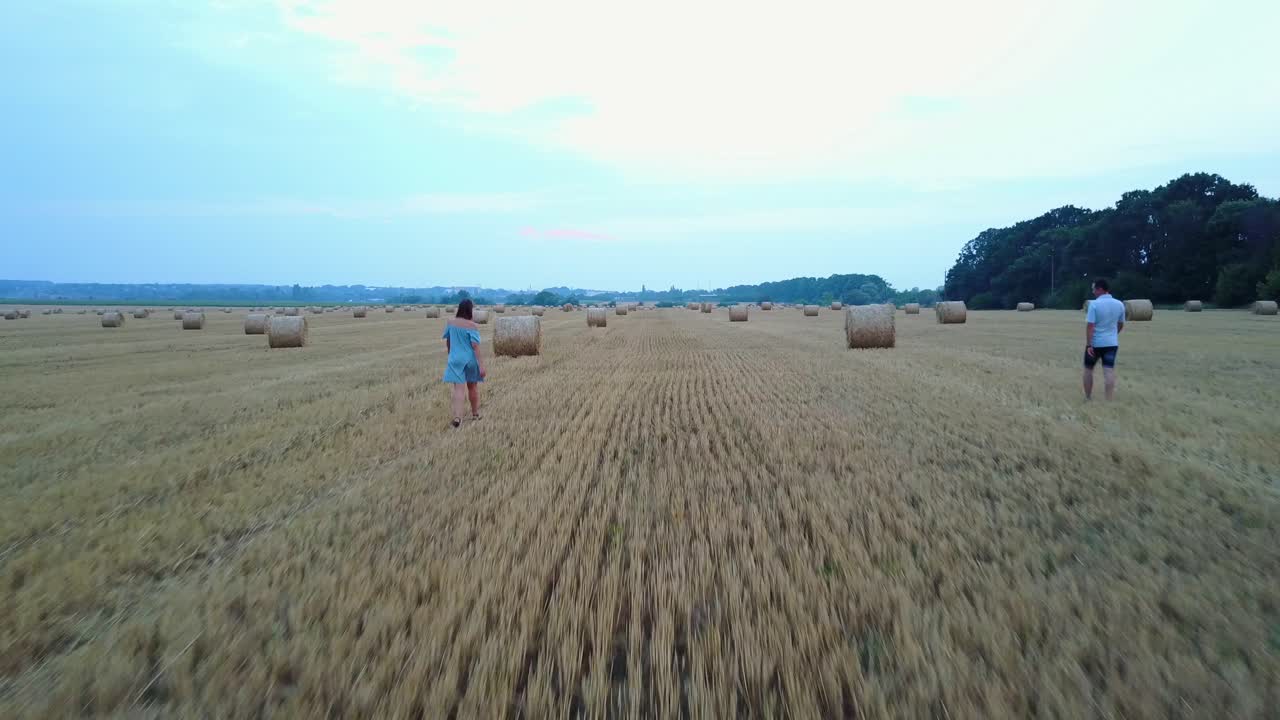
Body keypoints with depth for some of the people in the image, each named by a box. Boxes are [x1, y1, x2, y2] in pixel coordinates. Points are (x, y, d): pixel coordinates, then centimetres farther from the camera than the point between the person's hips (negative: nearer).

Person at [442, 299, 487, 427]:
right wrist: (481, 365, -17)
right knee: (473, 387, 18)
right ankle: (475, 414, 32)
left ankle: (457, 417, -20)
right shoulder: (472, 326, -13)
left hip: (455, 359, 2)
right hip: (470, 359, -2)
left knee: (458, 388, -4)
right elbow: (476, 346, -17)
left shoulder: (450, 322, 0)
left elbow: (447, 342, 10)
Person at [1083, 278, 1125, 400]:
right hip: (1112, 343, 4)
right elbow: (1121, 325, 14)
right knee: (1109, 371, 0)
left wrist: (1088, 344, -16)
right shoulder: (1119, 304, 2)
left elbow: (1090, 325, -19)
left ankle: (1088, 398, 21)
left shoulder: (1094, 304, -15)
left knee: (1088, 369, 14)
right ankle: (1110, 400, -6)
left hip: (1095, 343, -3)